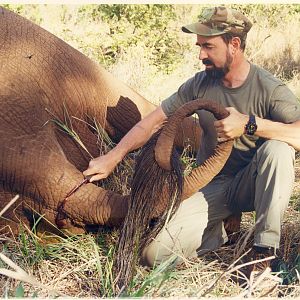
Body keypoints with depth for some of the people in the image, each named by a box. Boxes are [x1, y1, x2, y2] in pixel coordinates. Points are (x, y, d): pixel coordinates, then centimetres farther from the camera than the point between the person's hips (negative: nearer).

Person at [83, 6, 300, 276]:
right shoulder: (200, 85, -3)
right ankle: (220, 231, 9)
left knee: (278, 149, -36)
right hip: (211, 187, 2)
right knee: (155, 251, -18)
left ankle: (265, 249, -23)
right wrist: (112, 158, -3)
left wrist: (250, 123, -37)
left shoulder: (269, 89, -15)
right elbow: (154, 122, 1)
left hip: (252, 184, -2)